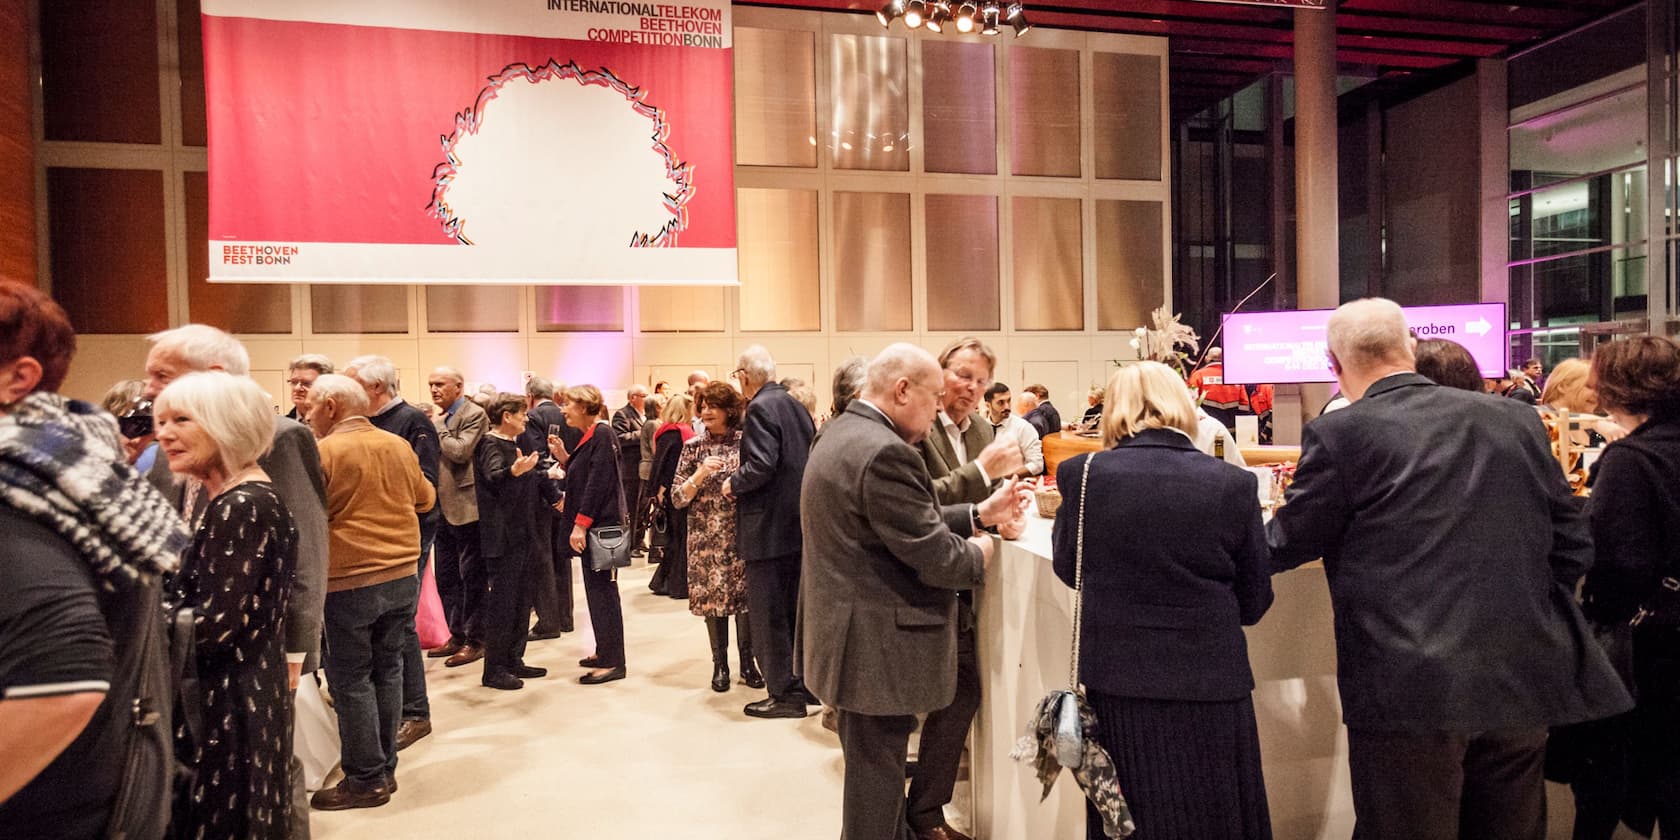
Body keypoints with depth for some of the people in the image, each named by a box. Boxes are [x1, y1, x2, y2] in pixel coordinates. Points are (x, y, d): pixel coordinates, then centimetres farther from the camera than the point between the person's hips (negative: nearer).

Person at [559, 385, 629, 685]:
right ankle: (604, 651, 26)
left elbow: (598, 481, -20)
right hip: (591, 525, 10)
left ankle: (613, 662, 1)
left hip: (601, 524, -10)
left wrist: (581, 523, -21)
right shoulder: (589, 436, 16)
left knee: (602, 590, -5)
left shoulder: (602, 434, -13)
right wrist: (563, 456, 6)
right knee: (597, 590, 15)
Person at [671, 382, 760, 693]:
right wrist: (700, 473, -16)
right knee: (712, 595, 4)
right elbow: (677, 498, -1)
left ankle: (747, 661, 19)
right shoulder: (693, 448, 2)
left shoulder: (746, 443, 1)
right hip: (707, 536, 0)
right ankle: (720, 664, 19)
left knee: (746, 596, 2)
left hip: (743, 532, 0)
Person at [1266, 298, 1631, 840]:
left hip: (1411, 693, -6)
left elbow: (1284, 547, -1)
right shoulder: (1516, 420, 6)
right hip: (1523, 683, 6)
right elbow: (1572, 546, 11)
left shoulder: (1339, 434, -10)